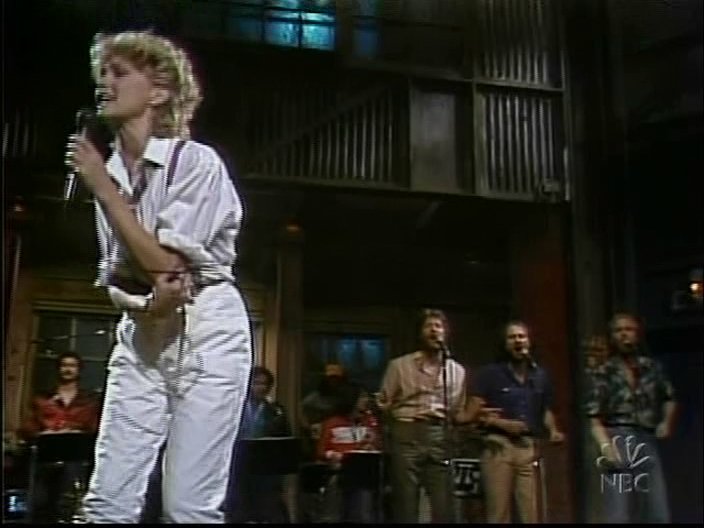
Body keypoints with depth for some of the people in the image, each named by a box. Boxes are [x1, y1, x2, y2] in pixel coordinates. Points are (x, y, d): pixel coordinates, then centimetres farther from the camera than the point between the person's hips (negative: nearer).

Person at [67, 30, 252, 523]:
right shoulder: (109, 170, 9)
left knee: (189, 505, -3)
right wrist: (150, 294, -15)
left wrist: (103, 187, -11)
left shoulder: (197, 161, -11)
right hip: (142, 335, 6)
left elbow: (166, 262, -16)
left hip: (205, 332, -6)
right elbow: (114, 272, 10)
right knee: (107, 501, 1)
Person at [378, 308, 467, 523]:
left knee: (444, 504, 0)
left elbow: (458, 412, 17)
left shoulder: (457, 370, 14)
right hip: (407, 436, -2)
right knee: (405, 503, -1)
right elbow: (384, 404, 5)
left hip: (439, 437, 3)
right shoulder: (399, 365, 4)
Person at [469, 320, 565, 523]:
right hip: (499, 445, -4)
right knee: (498, 512, -4)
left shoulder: (540, 375, 16)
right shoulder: (490, 372, 2)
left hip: (530, 447, 4)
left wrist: (553, 431, 4)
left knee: (531, 512, 1)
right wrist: (502, 423, -15)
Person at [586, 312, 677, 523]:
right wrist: (605, 446, -20)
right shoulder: (604, 373, -1)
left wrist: (667, 422, 9)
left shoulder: (652, 367, 9)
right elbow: (595, 420, -4)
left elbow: (669, 399, 26)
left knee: (659, 514, 4)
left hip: (647, 442, 4)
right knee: (620, 514, -6)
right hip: (618, 441, -4)